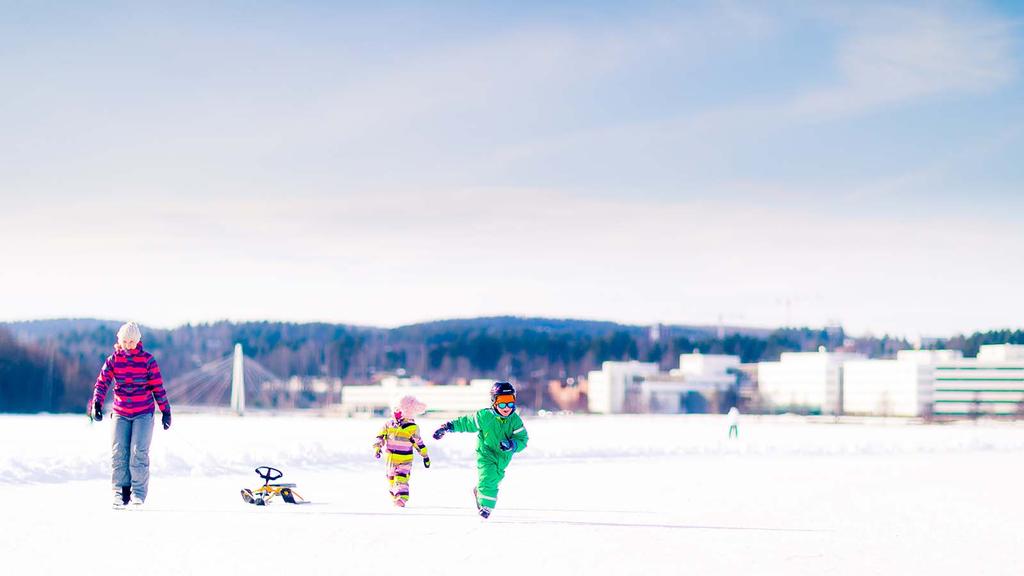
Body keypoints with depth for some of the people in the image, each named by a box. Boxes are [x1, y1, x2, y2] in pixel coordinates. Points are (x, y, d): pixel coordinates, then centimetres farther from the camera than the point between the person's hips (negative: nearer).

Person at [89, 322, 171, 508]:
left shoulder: (147, 360, -3)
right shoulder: (113, 360, 1)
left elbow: (158, 387, 1)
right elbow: (102, 383, -5)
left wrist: (166, 411, 2)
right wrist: (96, 404, -20)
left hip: (143, 413, -2)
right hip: (121, 414, 2)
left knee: (139, 453, -10)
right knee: (119, 454, -1)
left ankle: (138, 493, -3)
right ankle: (121, 493, 8)